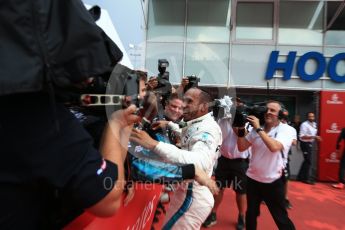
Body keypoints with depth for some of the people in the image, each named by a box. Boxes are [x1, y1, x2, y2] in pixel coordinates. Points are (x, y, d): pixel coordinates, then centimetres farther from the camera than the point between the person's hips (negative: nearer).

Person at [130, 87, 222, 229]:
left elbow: (201, 161, -45)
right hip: (186, 191, 10)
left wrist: (154, 145, -52)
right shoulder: (196, 125, 6)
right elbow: (186, 137, 30)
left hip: (194, 197, -10)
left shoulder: (208, 128, -25)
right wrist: (168, 124, 12)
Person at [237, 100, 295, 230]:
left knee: (280, 218, 12)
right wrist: (241, 129, -9)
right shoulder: (256, 129, 1)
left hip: (273, 181, -4)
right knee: (251, 214, 20)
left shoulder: (286, 130, -11)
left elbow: (274, 147, -30)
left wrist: (259, 128, -24)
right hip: (252, 179, 4)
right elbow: (241, 147, 2)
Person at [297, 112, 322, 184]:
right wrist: (313, 137, -26)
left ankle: (300, 176, 24)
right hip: (305, 144, -9)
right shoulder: (304, 125, -17)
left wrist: (316, 137, 5)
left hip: (310, 144, 9)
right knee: (309, 161, -4)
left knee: (307, 160, 14)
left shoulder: (314, 124, 9)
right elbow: (302, 136, -23)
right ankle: (307, 178, 8)